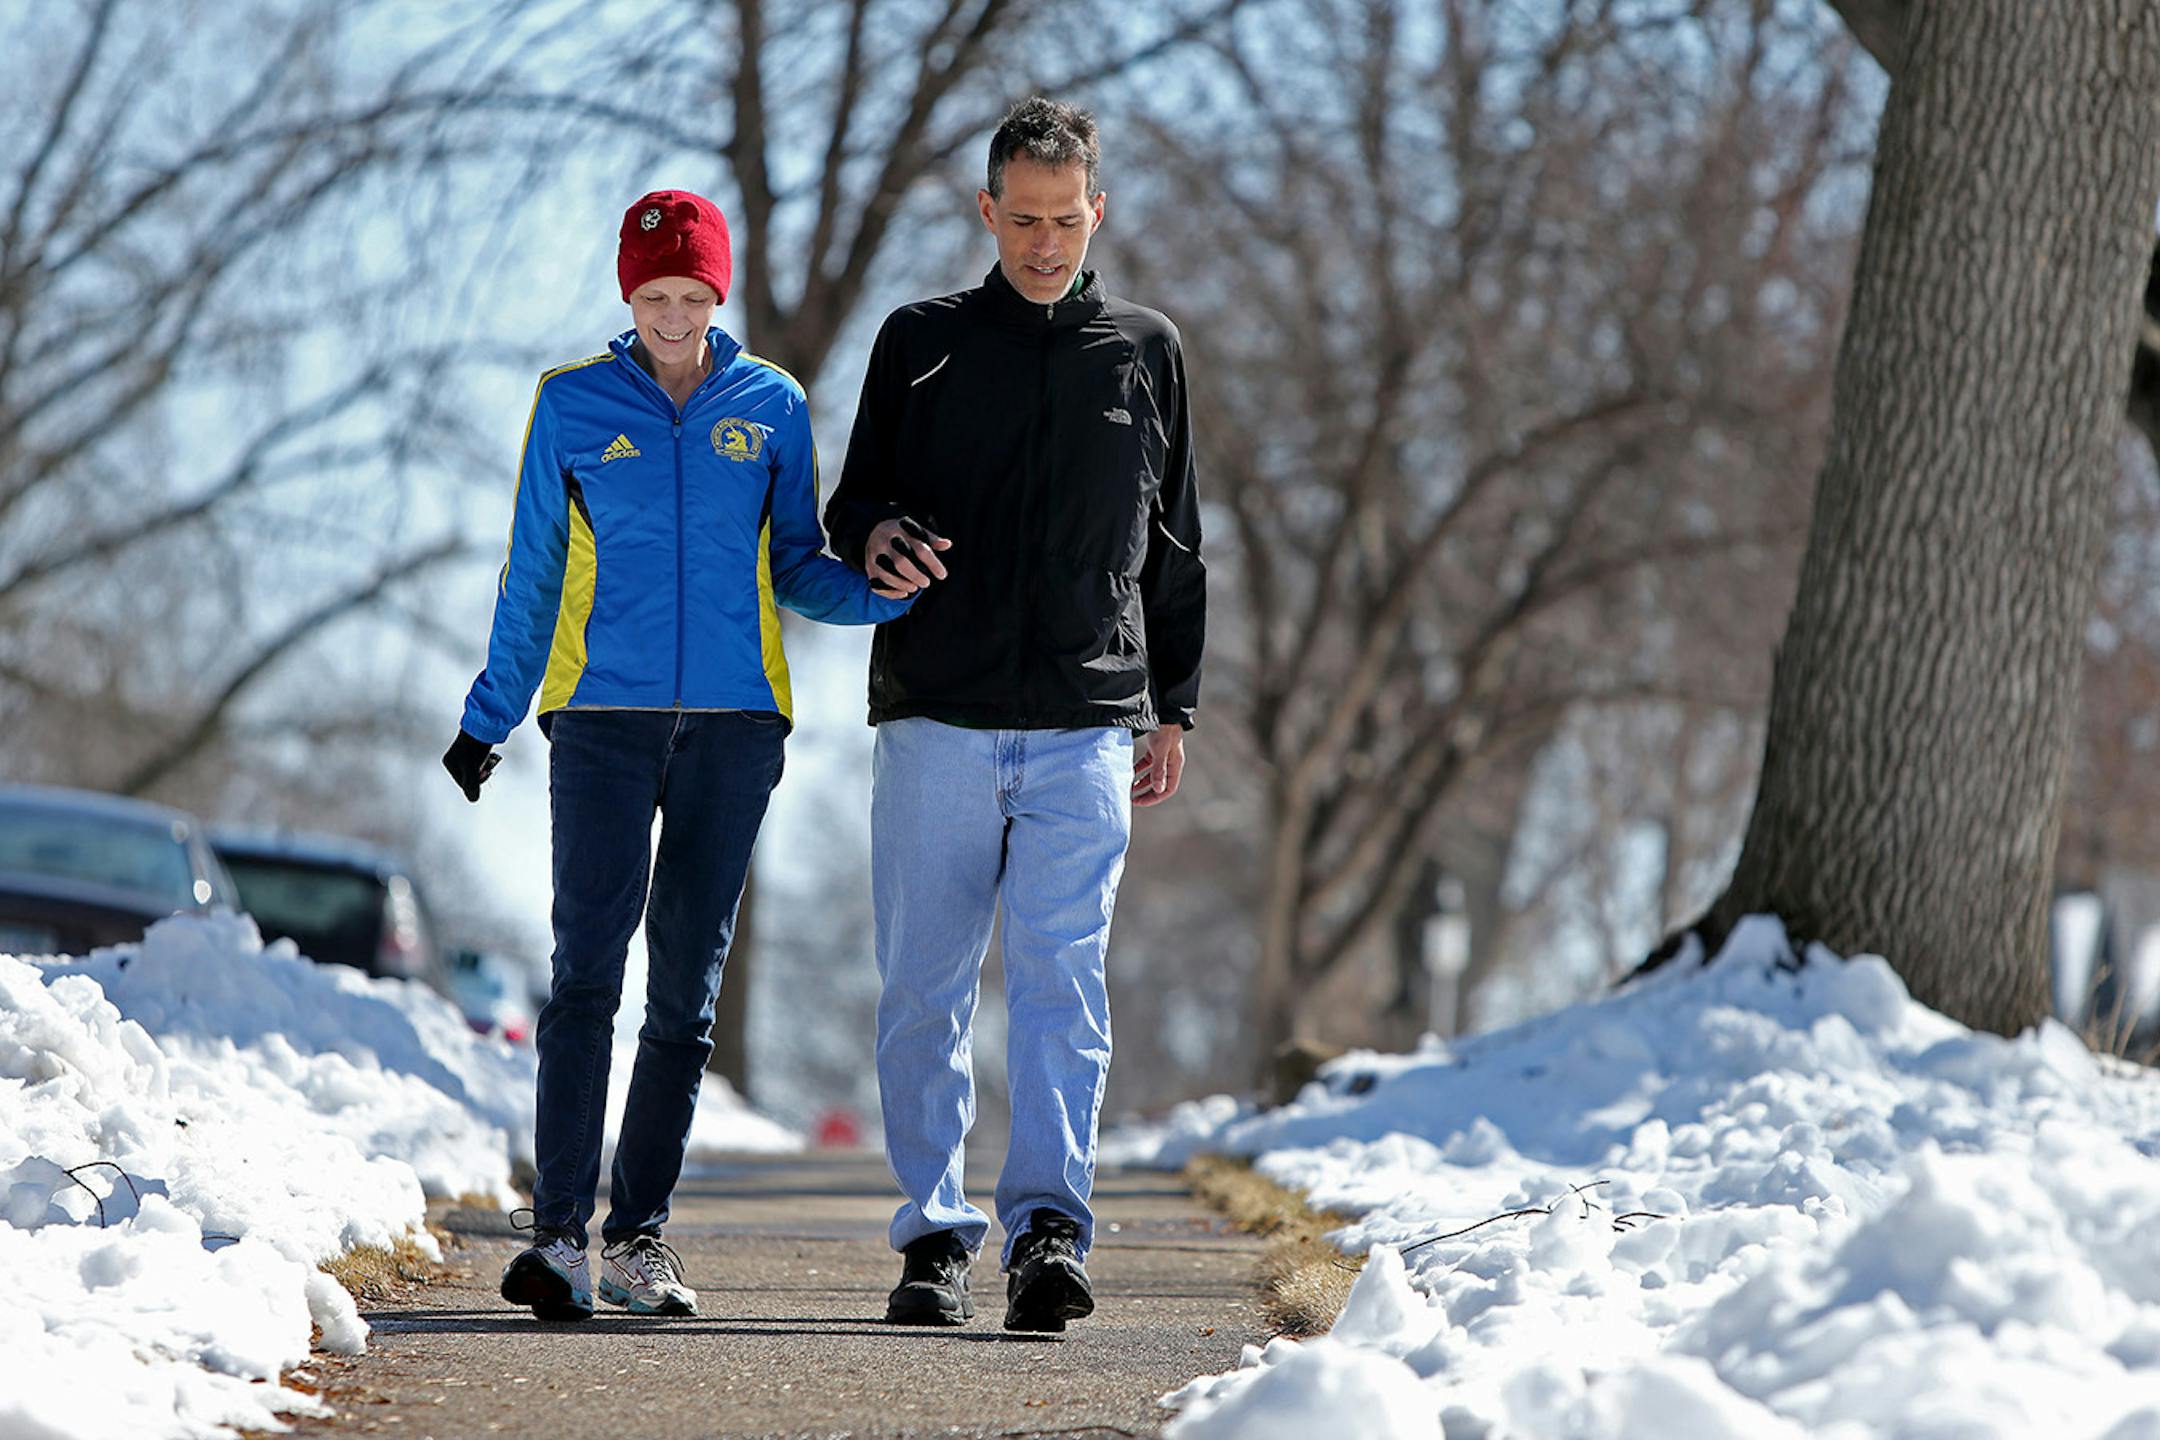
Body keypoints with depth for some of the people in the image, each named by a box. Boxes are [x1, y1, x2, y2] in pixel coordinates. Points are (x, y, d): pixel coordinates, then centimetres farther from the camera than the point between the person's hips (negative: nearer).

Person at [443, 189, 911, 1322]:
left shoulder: (770, 407, 8)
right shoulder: (573, 406, 5)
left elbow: (795, 570, 12)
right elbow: (533, 576, 11)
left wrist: (889, 591, -6)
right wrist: (490, 716, 11)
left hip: (734, 723, 2)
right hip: (603, 719, -2)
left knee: (686, 989, 3)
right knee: (586, 974, -11)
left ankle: (639, 1237, 8)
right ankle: (559, 1232, -14)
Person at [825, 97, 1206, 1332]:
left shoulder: (1145, 351, 12)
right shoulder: (922, 343, 10)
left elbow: (1174, 546, 17)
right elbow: (852, 503, 12)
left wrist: (1172, 710, 12)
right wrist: (877, 540, -13)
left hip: (1085, 729, -1)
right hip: (936, 719, 1)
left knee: (1062, 974, -13)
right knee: (926, 989, 1)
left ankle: (1050, 1230, -19)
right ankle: (937, 1239, 9)